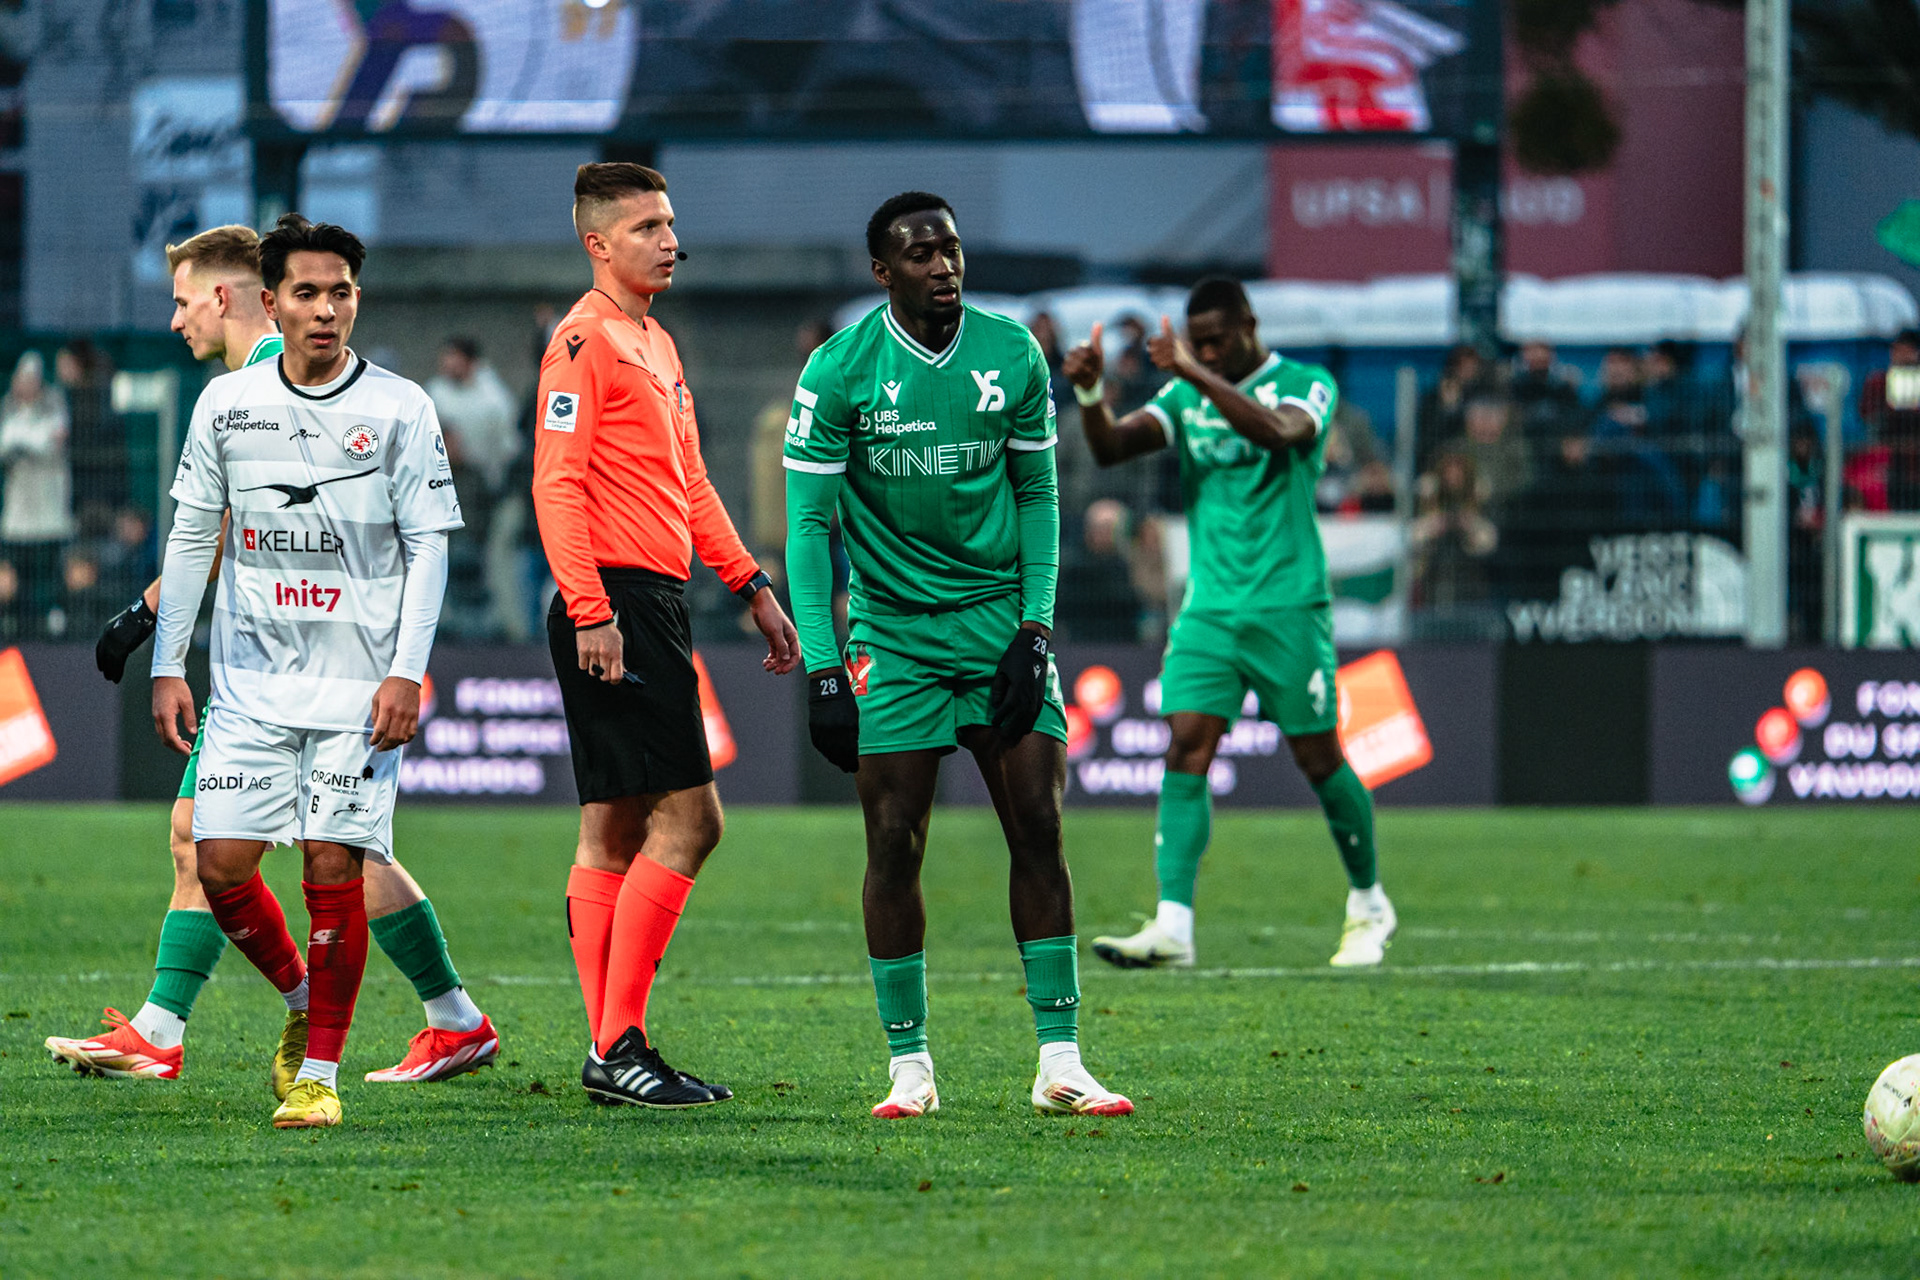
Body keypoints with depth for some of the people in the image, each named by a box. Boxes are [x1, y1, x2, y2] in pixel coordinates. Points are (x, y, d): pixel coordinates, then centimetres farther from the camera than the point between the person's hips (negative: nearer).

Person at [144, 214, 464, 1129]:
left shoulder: (400, 409, -2)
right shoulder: (226, 404, 5)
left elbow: (428, 545, -2)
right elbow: (190, 537, 12)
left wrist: (406, 673, -10)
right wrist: (168, 665, 7)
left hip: (360, 681, -3)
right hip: (250, 677, 3)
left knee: (334, 867, -8)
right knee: (221, 866, -4)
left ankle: (320, 1073, 1)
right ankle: (301, 1001, 22)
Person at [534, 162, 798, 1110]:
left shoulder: (656, 345, 20)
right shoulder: (584, 341, -10)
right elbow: (557, 483, -17)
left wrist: (750, 586, 24)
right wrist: (590, 612, -23)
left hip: (649, 606, 10)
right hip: (615, 607, -10)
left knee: (616, 832, 9)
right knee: (688, 818, -12)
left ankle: (613, 1051, 11)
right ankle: (618, 1046, -12)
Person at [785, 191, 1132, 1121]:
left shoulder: (1013, 357, 1)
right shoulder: (841, 371, -7)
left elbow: (1038, 496, 9)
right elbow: (809, 525, -5)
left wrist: (1035, 627, -2)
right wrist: (822, 669, -11)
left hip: (999, 618, 2)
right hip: (894, 632, -2)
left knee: (1038, 828, -4)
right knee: (894, 842, -4)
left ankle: (1060, 1061, 0)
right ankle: (910, 1067, 6)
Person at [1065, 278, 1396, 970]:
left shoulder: (1305, 385, -3)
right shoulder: (1185, 395, 10)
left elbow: (1278, 432, -26)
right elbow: (1110, 447, -2)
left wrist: (1199, 374, -32)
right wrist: (1089, 392, -22)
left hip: (1287, 607, -4)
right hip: (1208, 608, 4)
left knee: (1318, 757, 3)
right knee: (1186, 753, -10)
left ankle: (1368, 906, 23)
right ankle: (1173, 925, -17)